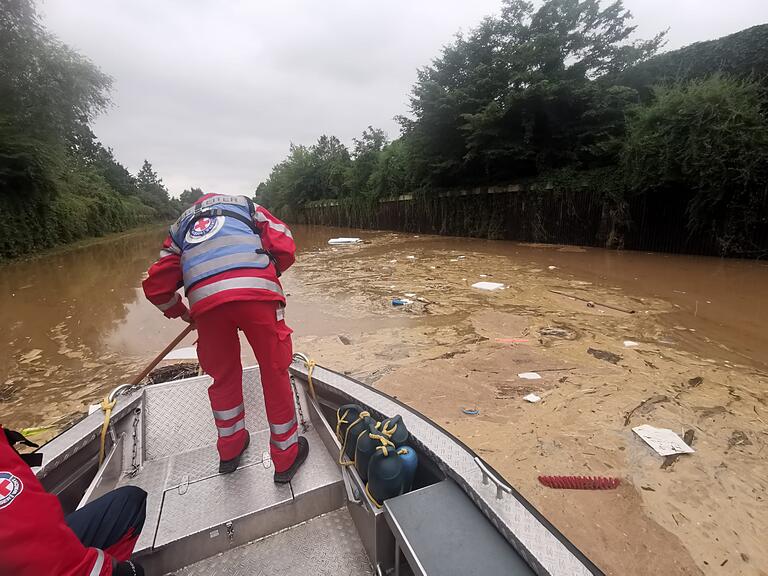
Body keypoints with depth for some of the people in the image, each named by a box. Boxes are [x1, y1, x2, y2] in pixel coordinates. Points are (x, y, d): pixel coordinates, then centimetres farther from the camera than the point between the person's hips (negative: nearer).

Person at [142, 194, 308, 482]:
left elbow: (156, 286, 27)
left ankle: (230, 449, 42)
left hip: (205, 299, 3)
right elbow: (285, 249, 13)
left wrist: (182, 313, 45)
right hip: (257, 291, -2)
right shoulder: (246, 205, 31)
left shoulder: (182, 225, 35)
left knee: (223, 376, 22)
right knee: (275, 373, 11)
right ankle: (286, 457, 25)